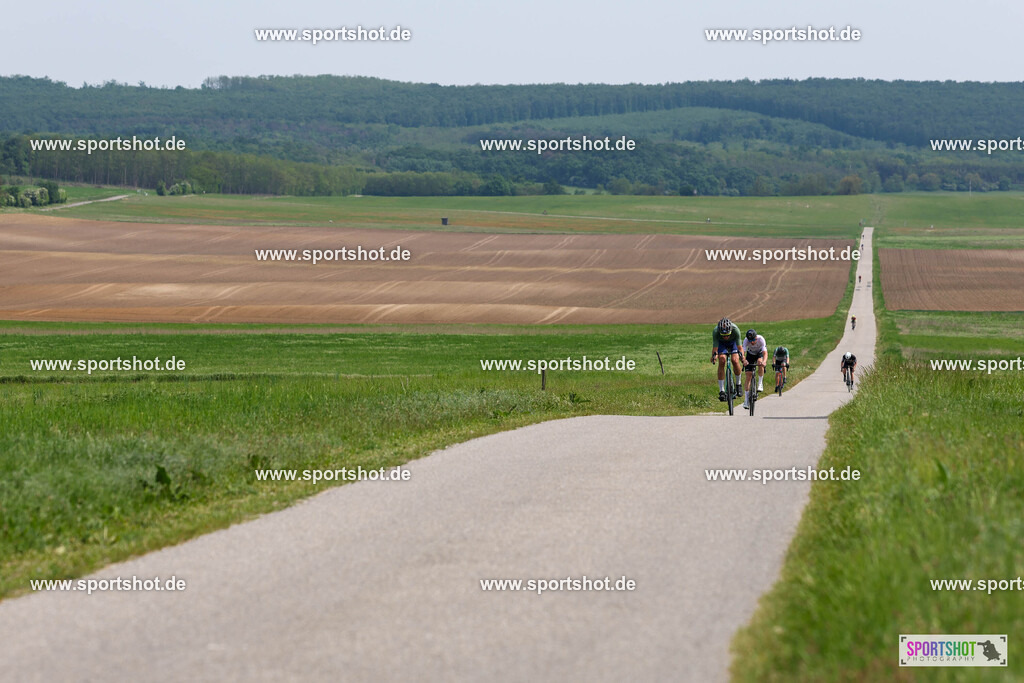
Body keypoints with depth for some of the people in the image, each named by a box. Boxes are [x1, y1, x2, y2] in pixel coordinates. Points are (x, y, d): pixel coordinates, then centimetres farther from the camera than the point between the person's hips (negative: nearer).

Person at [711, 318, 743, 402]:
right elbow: (715, 347, -36)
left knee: (735, 360, -22)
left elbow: (739, 346, -36)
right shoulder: (716, 331, -37)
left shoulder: (735, 330, -38)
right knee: (721, 361, -22)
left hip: (733, 342, 0)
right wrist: (714, 355, -56)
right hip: (721, 343, 0)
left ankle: (738, 384, 4)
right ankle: (721, 391, -18)